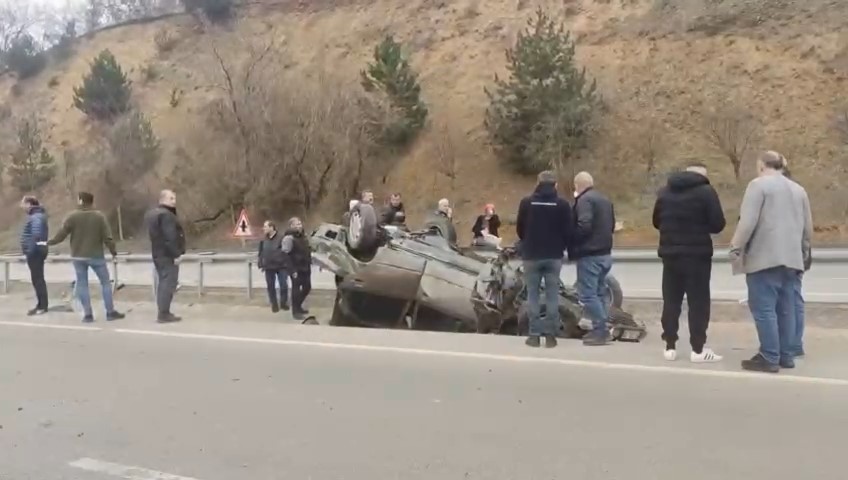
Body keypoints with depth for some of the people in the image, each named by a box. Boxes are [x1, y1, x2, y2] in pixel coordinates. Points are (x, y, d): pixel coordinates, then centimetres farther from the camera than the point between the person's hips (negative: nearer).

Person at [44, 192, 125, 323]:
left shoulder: (73, 217, -7)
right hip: (96, 256, -1)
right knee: (105, 282, 9)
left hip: (78, 257, 1)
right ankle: (110, 312, 9)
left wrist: (49, 242, 13)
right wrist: (113, 251, 6)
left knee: (82, 284, 8)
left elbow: (61, 234, -5)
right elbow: (107, 237, -8)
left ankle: (88, 314, 6)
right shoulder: (100, 216, -6)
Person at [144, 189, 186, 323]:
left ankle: (162, 312, 20)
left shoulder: (151, 213, 15)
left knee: (163, 282, 15)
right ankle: (163, 314, -8)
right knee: (169, 283, -8)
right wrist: (176, 254, -22)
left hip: (158, 254, 10)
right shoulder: (166, 215, -19)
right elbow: (170, 237, -24)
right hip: (168, 255, -10)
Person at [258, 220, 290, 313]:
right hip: (269, 267, 4)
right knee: (271, 287, 7)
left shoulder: (281, 238, -11)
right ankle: (274, 305, 20)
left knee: (284, 285, -1)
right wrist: (261, 265, 4)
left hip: (281, 266, -4)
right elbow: (261, 253, 11)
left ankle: (283, 303, 18)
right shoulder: (264, 240, 4)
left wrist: (287, 264, -12)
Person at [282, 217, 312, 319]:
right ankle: (295, 311, 12)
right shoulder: (289, 238, -16)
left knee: (307, 287, 15)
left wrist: (309, 263, 14)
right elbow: (286, 256, -18)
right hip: (296, 268, -8)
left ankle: (298, 306, 33)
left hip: (305, 267, 8)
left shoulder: (303, 236, 11)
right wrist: (293, 270, -21)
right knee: (296, 288, 0)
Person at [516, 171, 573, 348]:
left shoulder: (526, 202, -3)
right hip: (554, 256, 0)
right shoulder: (563, 204, -4)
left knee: (533, 295, 5)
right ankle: (550, 334, 5)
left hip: (532, 255, 0)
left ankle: (534, 334, 4)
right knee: (552, 295, 5)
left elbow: (519, 229, 3)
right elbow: (569, 231, -2)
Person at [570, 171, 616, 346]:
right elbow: (611, 225, 21)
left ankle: (599, 331, -9)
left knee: (588, 294, -7)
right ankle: (601, 329, 18)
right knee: (598, 293, 15)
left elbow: (584, 226, -24)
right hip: (604, 252, 10)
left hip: (589, 254, -10)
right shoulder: (605, 199, 17)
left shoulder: (584, 200, -13)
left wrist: (571, 239, -10)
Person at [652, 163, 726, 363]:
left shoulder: (664, 191, 8)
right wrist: (701, 226, 11)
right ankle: (698, 349, 1)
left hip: (670, 254, 4)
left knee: (671, 301, 9)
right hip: (697, 255, -4)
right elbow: (718, 225, -8)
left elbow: (657, 222, 15)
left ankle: (670, 346, 11)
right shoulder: (706, 191, -7)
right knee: (698, 302, 1)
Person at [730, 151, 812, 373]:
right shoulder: (798, 189, 19)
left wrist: (736, 247, -8)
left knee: (764, 308, -5)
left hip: (764, 257, -7)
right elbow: (808, 228, 19)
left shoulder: (759, 184, -3)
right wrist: (801, 250, 29)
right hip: (791, 258, 8)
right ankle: (787, 356, 15)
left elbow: (748, 221, -14)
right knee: (786, 309, 12)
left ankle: (770, 358, -6)